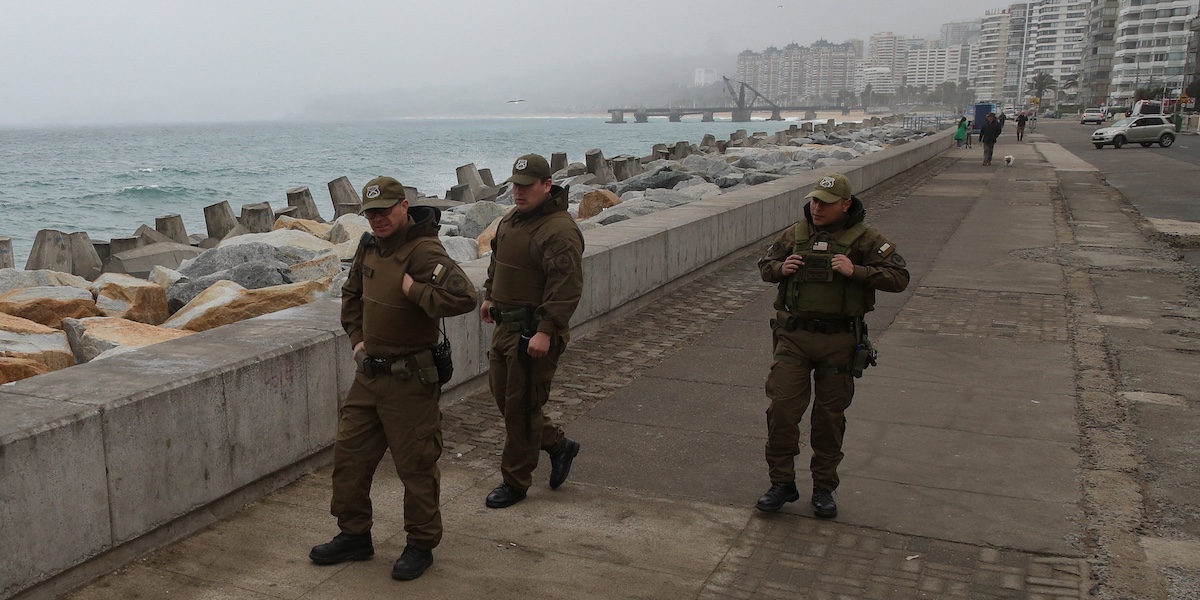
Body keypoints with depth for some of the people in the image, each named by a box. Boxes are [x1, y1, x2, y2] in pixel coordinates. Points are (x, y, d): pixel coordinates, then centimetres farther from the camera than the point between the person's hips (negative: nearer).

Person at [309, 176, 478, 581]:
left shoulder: (424, 252, -20)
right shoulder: (370, 246, 6)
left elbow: (464, 297, -36)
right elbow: (351, 293, 25)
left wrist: (413, 289, -25)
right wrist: (356, 338, 15)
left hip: (409, 380, -8)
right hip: (368, 373, 8)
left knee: (416, 465, 4)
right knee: (349, 454, 15)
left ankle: (421, 545, 22)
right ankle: (354, 536, 32)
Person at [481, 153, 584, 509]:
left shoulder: (560, 230, -19)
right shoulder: (511, 220, 12)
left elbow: (566, 288, -25)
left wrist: (546, 331, -29)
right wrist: (490, 295, 30)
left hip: (535, 334, -10)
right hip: (506, 326, 10)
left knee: (521, 408, -1)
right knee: (502, 394, 16)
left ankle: (515, 483, 15)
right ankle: (558, 444, 33)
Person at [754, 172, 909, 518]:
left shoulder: (864, 239, -3)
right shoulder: (794, 235, 5)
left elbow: (899, 277, -8)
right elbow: (765, 266, 18)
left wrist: (856, 272, -21)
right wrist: (781, 269, -5)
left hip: (839, 340, -2)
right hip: (793, 337, 2)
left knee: (830, 415, 8)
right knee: (782, 406, -5)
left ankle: (824, 488, 23)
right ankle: (782, 483, 9)